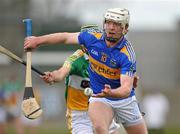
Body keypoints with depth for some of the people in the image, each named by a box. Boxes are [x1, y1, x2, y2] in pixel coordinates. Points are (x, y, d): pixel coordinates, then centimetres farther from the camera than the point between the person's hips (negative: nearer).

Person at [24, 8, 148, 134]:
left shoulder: (127, 55, -25)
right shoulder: (93, 38, -12)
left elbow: (127, 89, -34)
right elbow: (66, 37, 6)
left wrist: (111, 93, -55)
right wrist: (38, 40, 12)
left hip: (125, 100, -1)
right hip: (99, 97, 1)